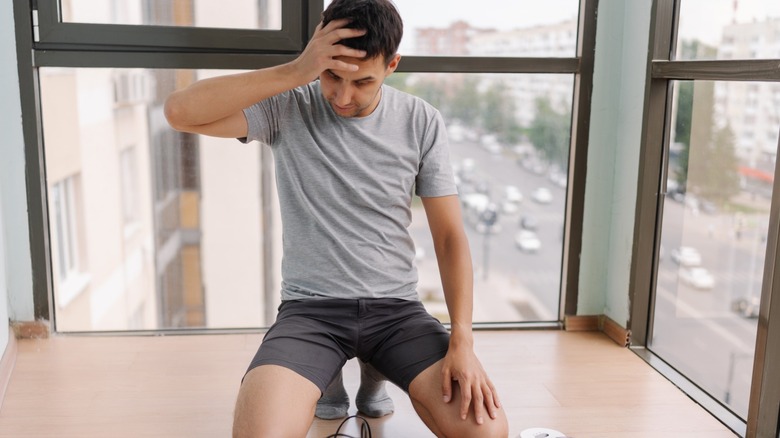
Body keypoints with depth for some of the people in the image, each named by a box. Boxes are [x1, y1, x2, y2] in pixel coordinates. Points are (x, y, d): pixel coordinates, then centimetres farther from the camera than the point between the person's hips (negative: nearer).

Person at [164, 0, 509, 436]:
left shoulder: (422, 122, -2)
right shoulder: (286, 107, -5)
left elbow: (450, 235, -1)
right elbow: (180, 111, -19)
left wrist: (462, 340, -12)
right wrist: (295, 72, -24)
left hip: (397, 308, 2)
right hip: (310, 309, -1)